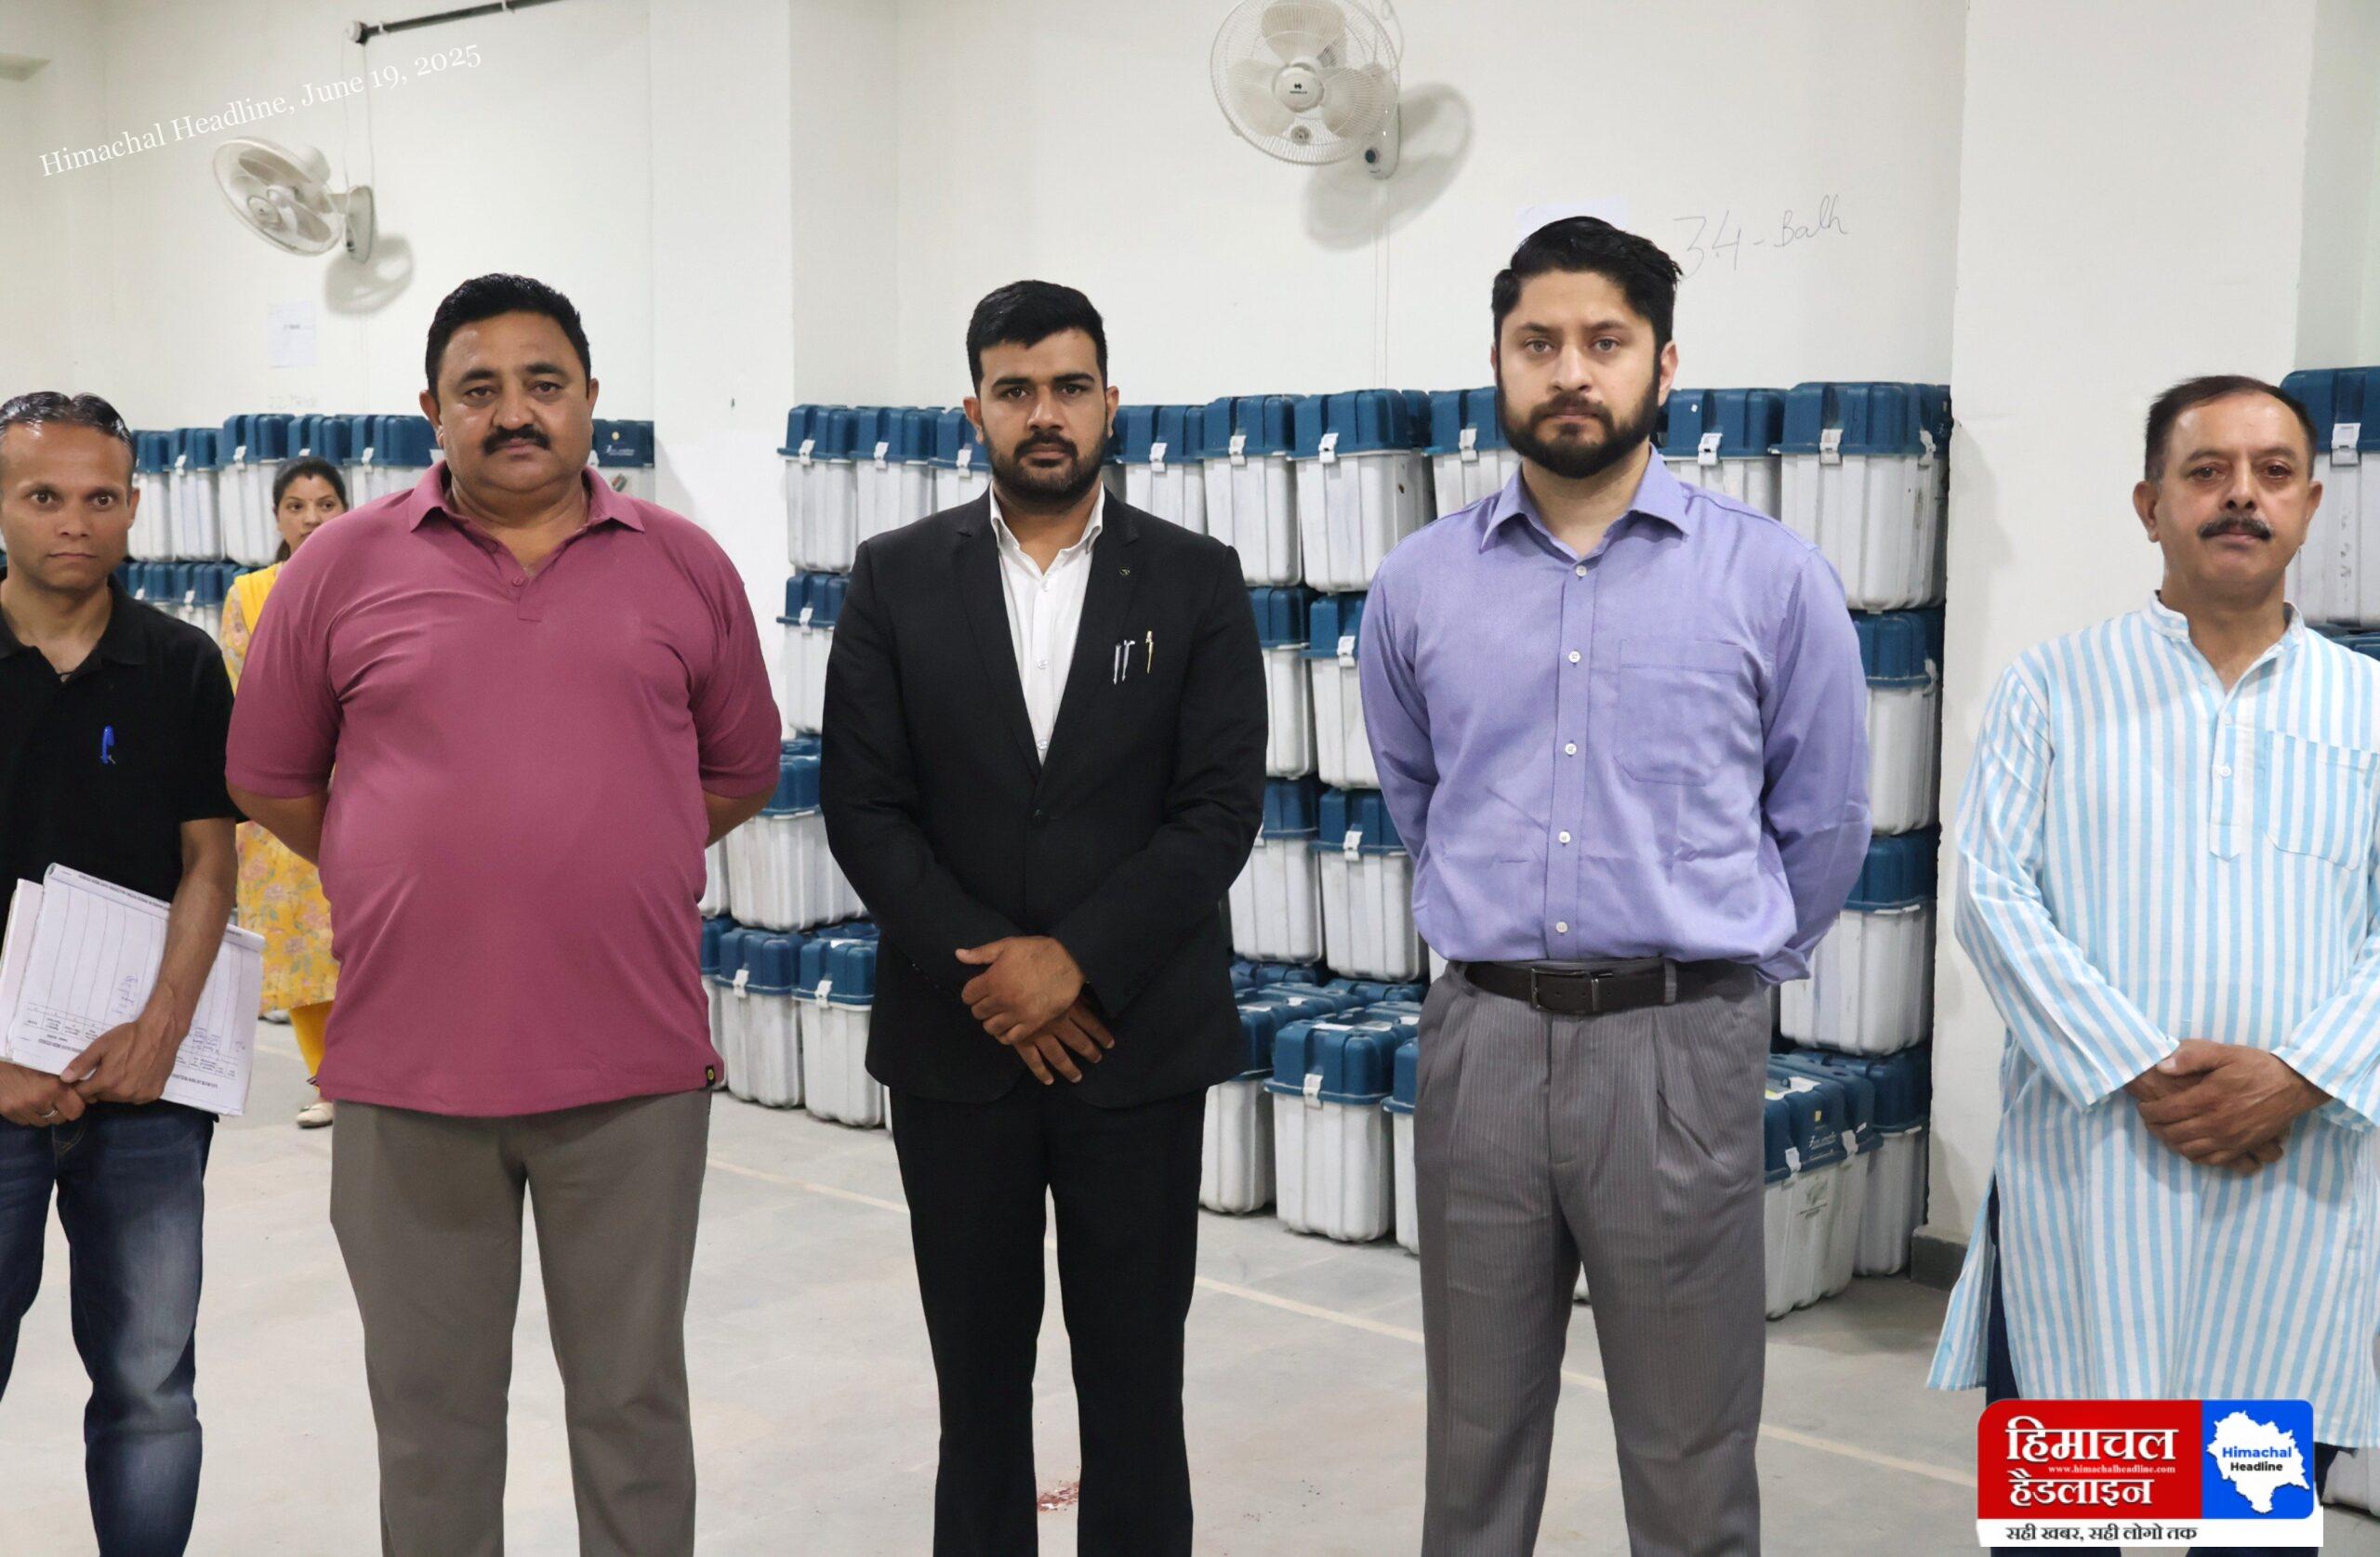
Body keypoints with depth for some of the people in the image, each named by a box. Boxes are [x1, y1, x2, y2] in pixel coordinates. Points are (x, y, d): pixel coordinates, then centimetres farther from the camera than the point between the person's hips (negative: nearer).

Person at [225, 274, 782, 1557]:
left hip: (635, 1065, 0)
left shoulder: (687, 567, 4)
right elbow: (270, 777, 10)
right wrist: (415, 882, 9)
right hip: (409, 1062, 0)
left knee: (634, 1402, 12)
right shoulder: (343, 566, 2)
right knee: (431, 1411, 13)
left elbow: (739, 770, 13)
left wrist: (602, 870, 9)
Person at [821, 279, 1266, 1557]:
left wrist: (1075, 962, -15)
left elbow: (1220, 812, -6)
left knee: (1134, 1377, 8)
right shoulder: (897, 579, 2)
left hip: (1136, 1041, -1)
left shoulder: (1196, 582, 0)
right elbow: (864, 808, -2)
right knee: (977, 1369, 12)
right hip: (954, 1041, 1)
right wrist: (990, 976, -11)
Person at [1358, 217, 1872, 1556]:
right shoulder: (1421, 582, 4)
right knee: (1477, 1440, 15)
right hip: (1480, 1040, 2)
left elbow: (1823, 823, 7)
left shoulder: (1774, 577, -3)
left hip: (1680, 1047, -2)